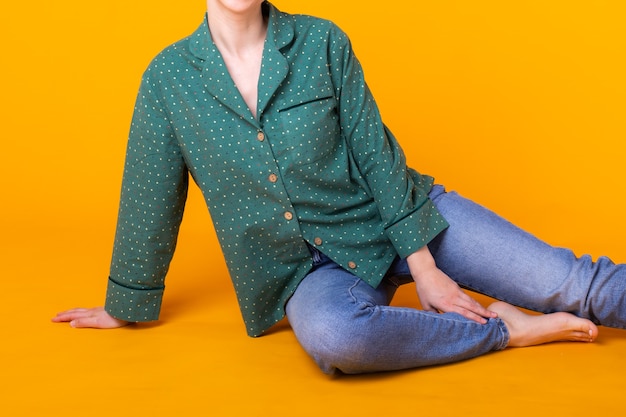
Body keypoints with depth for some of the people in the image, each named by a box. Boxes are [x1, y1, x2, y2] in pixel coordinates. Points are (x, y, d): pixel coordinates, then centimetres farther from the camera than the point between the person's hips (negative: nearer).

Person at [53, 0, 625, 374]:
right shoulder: (168, 77, -3)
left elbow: (376, 154, -4)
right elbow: (149, 202, 4)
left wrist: (423, 267, -8)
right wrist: (127, 307, 12)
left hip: (395, 219, 1)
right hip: (309, 267, 0)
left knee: (572, 285, -10)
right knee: (332, 335, -36)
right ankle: (502, 329, -15)